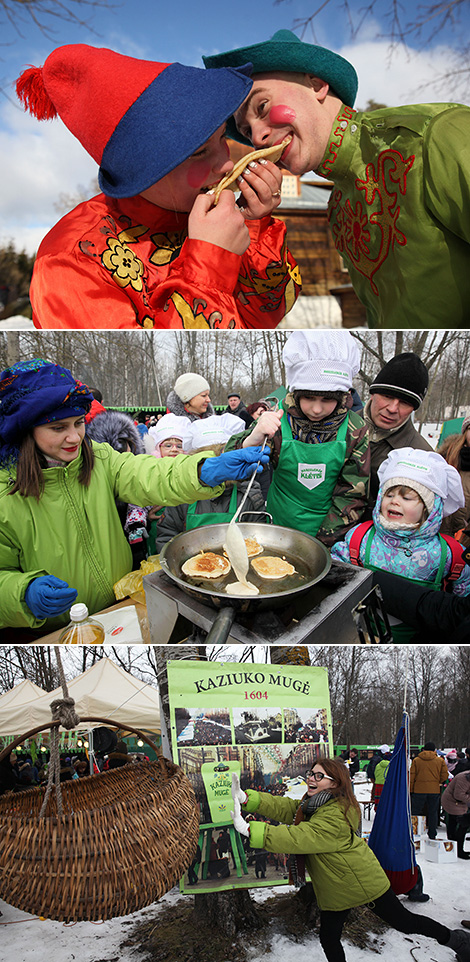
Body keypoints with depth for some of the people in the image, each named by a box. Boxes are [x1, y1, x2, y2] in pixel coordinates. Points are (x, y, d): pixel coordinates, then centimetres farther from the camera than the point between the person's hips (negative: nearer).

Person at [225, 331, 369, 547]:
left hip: (332, 535, 0)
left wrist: (323, 541, -11)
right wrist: (253, 439, -34)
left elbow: (351, 495, -3)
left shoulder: (355, 430, -6)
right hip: (280, 526, 0)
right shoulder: (278, 420, -9)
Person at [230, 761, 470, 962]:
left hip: (362, 882, -9)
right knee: (329, 939, 13)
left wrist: (250, 830, -43)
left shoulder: (335, 816, -30)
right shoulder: (313, 804, 2)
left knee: (403, 921, 6)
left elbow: (299, 838, -38)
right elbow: (285, 808, -7)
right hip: (334, 890, 9)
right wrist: (247, 798, -22)